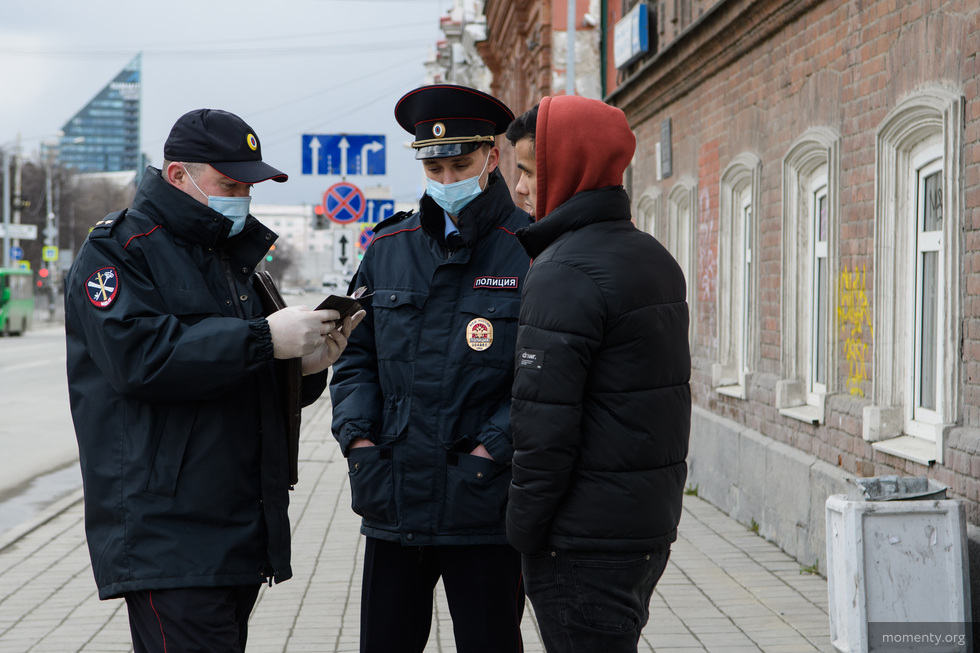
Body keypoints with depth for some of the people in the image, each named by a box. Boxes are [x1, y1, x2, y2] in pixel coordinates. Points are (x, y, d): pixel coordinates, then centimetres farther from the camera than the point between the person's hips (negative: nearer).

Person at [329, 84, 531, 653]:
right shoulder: (388, 249, 10)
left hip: (485, 512, -4)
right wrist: (358, 438, 0)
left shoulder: (530, 253, -5)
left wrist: (488, 453, -16)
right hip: (392, 504, 4)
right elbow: (357, 356, 14)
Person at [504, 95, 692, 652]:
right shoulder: (654, 258, 12)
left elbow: (544, 424, -21)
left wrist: (523, 530, -10)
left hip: (587, 543, -9)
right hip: (653, 524, 9)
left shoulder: (565, 272, -17)